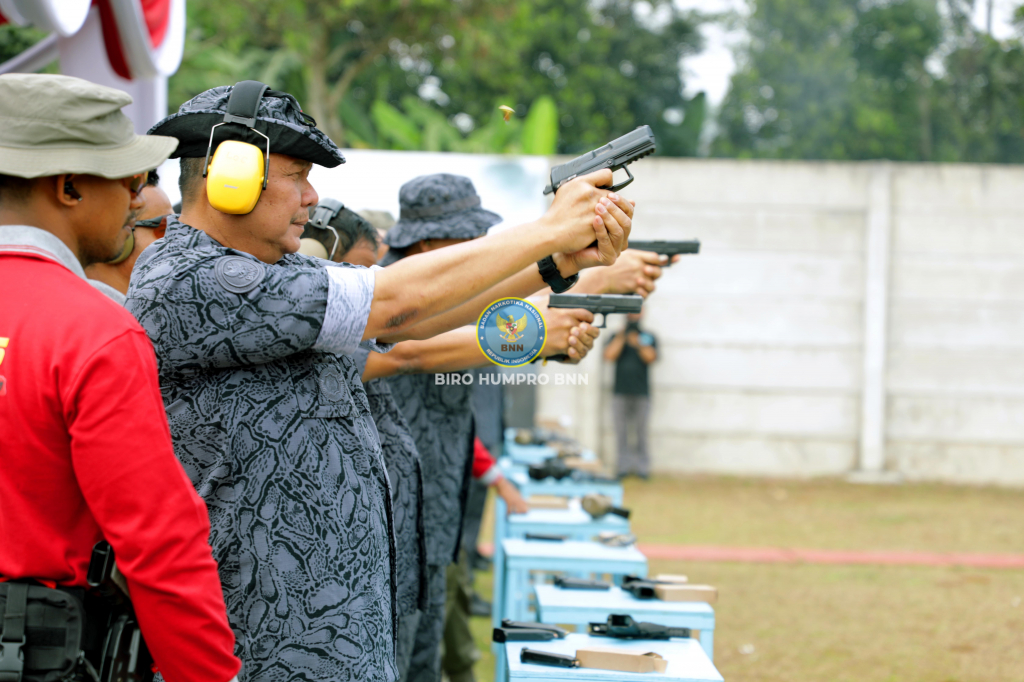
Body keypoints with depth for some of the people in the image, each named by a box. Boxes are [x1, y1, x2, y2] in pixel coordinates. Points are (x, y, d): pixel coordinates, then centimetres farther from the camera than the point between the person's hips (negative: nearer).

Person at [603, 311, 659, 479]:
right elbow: (609, 355, -5)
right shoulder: (616, 337, 10)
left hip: (641, 393, -1)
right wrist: (623, 335, -8)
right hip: (620, 392, 1)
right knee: (622, 432, 1)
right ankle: (624, 466, 6)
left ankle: (642, 466, 5)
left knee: (641, 432, -1)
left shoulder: (649, 337, 9)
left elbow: (651, 357, -5)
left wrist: (636, 341, -14)